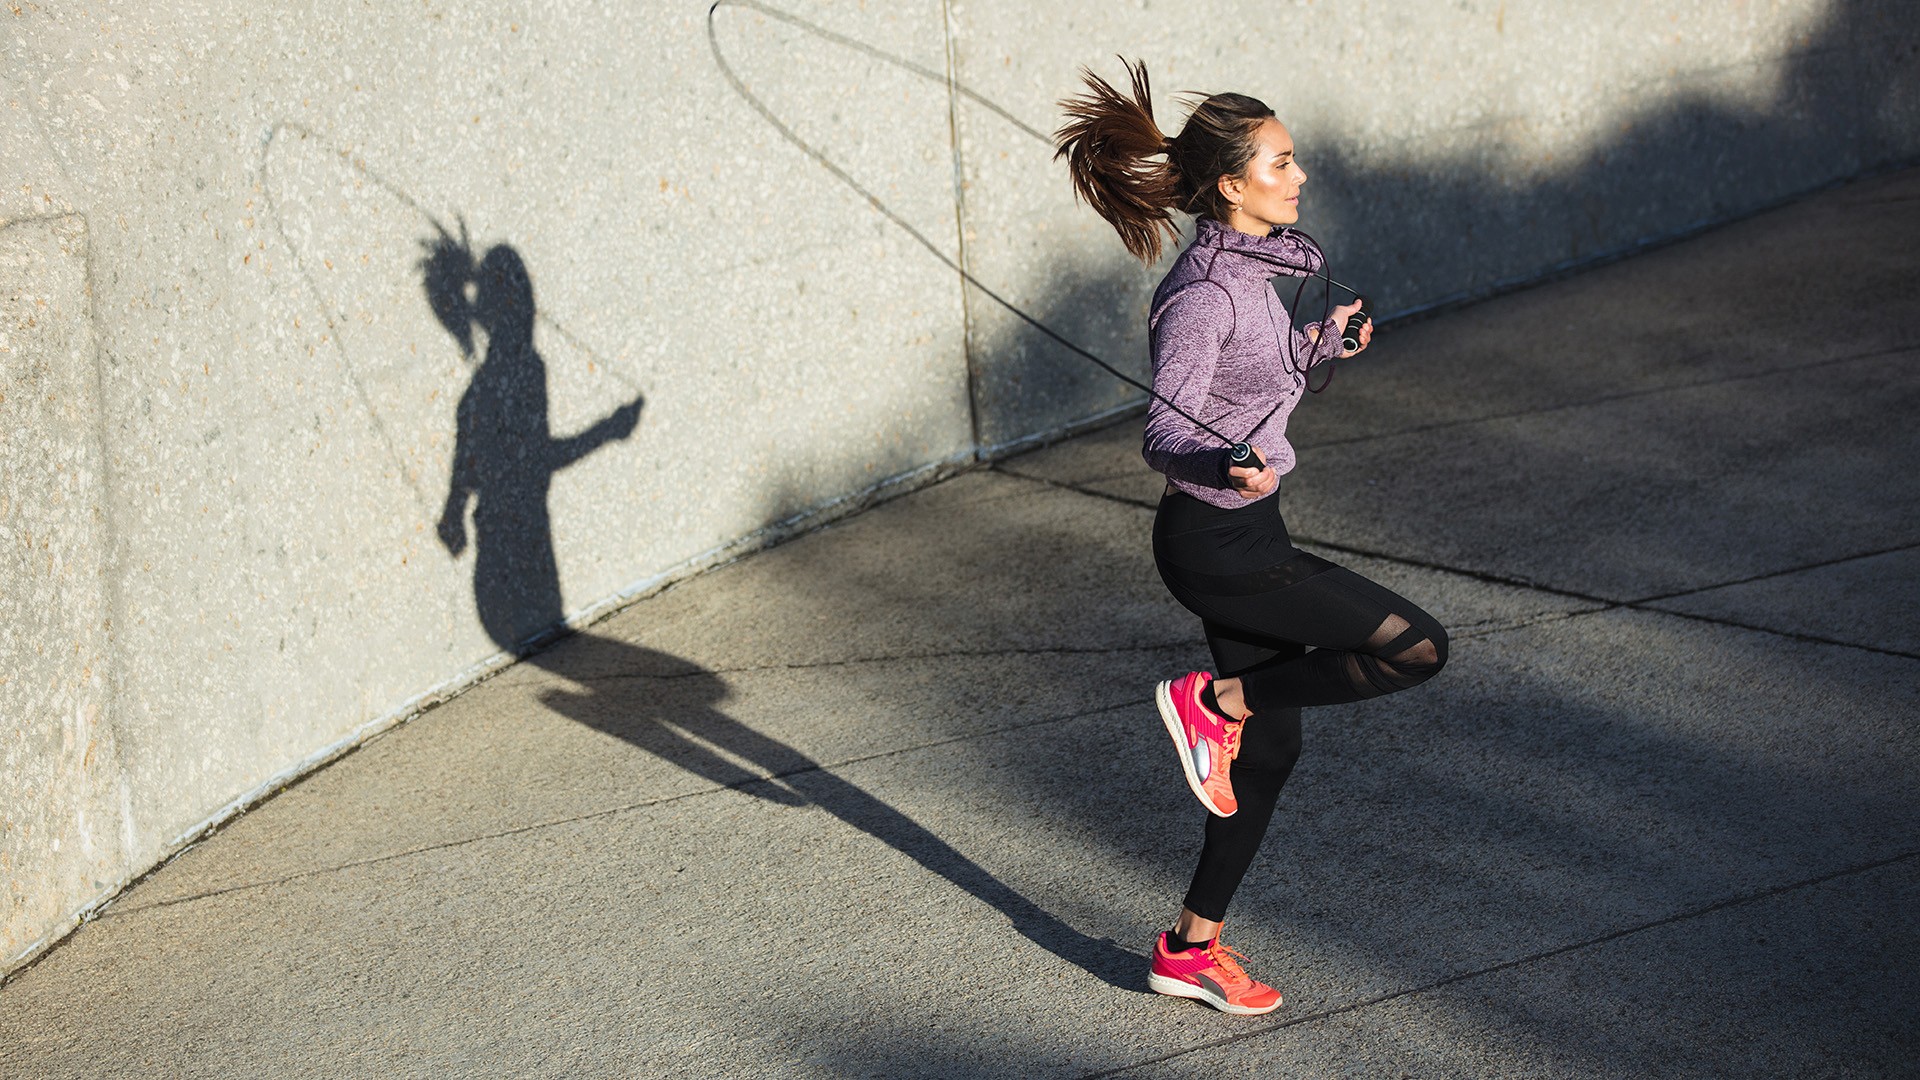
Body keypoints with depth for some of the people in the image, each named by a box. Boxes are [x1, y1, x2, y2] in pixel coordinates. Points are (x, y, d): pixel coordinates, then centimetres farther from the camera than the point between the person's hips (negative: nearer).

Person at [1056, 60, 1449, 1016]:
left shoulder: (1250, 267, 9)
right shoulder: (1204, 294, -20)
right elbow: (1164, 433, -26)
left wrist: (1319, 345, 28)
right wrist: (1229, 467, -44)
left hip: (1242, 536, 10)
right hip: (1219, 545, -10)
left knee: (1268, 751, 15)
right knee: (1417, 646, -12)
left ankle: (1192, 948, 25)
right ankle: (1213, 700, 0)